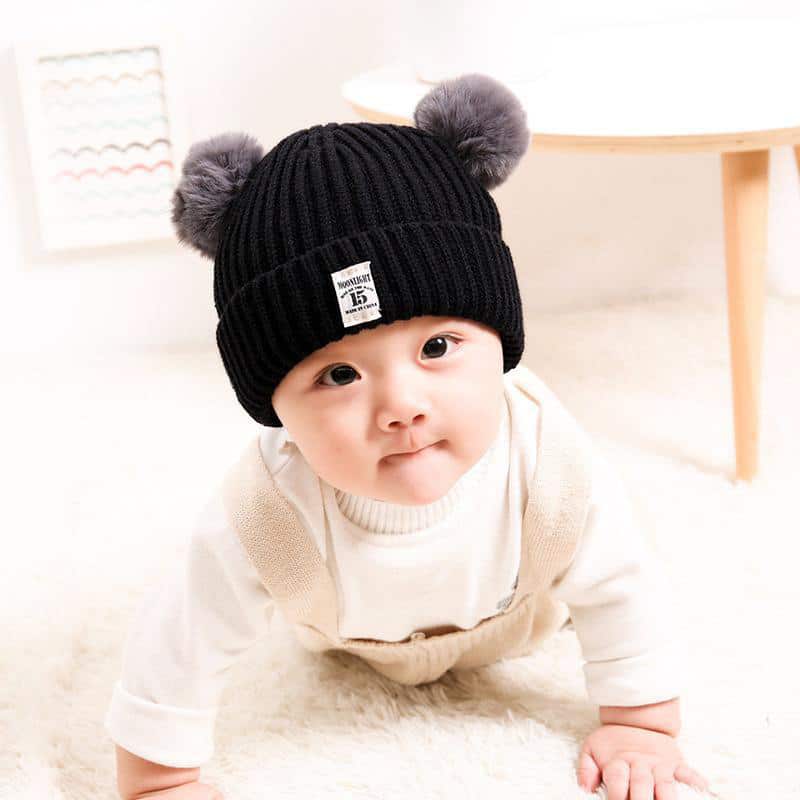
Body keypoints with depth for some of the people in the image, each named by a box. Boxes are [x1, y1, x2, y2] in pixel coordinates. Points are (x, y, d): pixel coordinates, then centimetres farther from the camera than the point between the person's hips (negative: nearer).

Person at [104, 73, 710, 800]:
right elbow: (178, 649, -35)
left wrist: (643, 726, -20)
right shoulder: (263, 519, -49)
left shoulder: (549, 462, -46)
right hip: (349, 637, 0)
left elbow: (622, 590, -28)